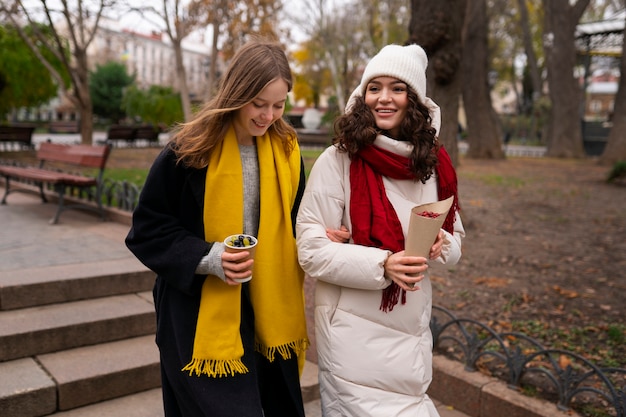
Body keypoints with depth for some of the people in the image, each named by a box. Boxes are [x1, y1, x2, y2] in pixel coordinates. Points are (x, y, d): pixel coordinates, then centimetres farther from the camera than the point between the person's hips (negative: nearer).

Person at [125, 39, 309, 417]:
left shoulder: (286, 151, 2)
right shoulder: (189, 151, -12)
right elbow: (148, 231, -7)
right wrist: (207, 257, -20)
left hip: (268, 313, 5)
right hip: (201, 318, -4)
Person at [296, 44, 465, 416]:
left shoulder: (434, 163, 1)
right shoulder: (338, 161, -13)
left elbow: (456, 236, 10)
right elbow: (312, 251, -14)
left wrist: (441, 246, -13)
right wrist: (382, 265, -26)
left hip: (413, 330, 5)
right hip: (355, 334, -5)